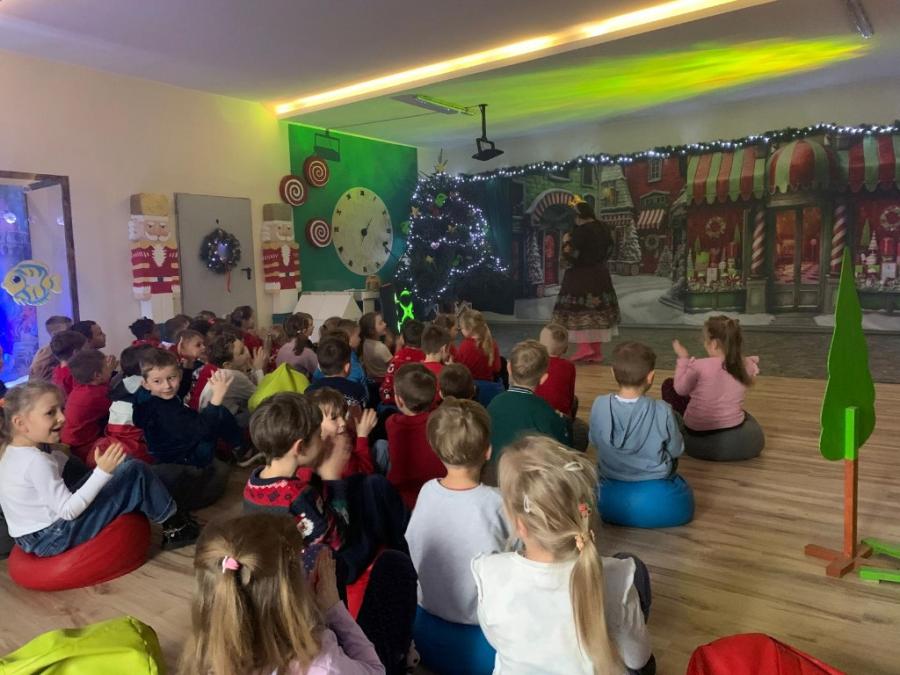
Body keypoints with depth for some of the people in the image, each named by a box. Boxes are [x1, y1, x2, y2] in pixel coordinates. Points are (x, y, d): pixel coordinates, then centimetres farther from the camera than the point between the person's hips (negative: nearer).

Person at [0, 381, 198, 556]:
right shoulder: (36, 461, -26)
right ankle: (175, 526, 11)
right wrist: (102, 471, -31)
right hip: (55, 539, -9)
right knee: (136, 472, -10)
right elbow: (69, 511, -26)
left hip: (31, 538, 9)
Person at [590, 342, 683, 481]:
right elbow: (676, 451, -10)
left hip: (609, 475, 2)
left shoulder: (599, 405, -21)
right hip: (655, 476, -2)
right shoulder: (662, 411, -27)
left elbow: (595, 442, -3)